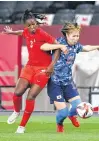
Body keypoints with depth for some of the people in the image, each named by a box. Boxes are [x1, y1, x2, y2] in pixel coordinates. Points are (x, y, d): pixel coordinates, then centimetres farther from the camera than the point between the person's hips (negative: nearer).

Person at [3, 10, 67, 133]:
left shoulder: (43, 34, -20)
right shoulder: (27, 32, -2)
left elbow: (58, 47, -15)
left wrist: (52, 65, -18)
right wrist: (11, 32, 36)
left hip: (43, 68, -5)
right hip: (30, 66, 5)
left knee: (30, 97, -11)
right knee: (18, 92, -10)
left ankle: (22, 126, 4)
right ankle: (16, 111, 24)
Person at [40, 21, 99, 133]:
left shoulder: (76, 46, 2)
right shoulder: (59, 42, -15)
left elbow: (86, 48, 22)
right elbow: (43, 47, -28)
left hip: (68, 81, 5)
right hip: (55, 82, -5)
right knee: (62, 111, -8)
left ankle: (72, 115, 34)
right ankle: (59, 124, 29)